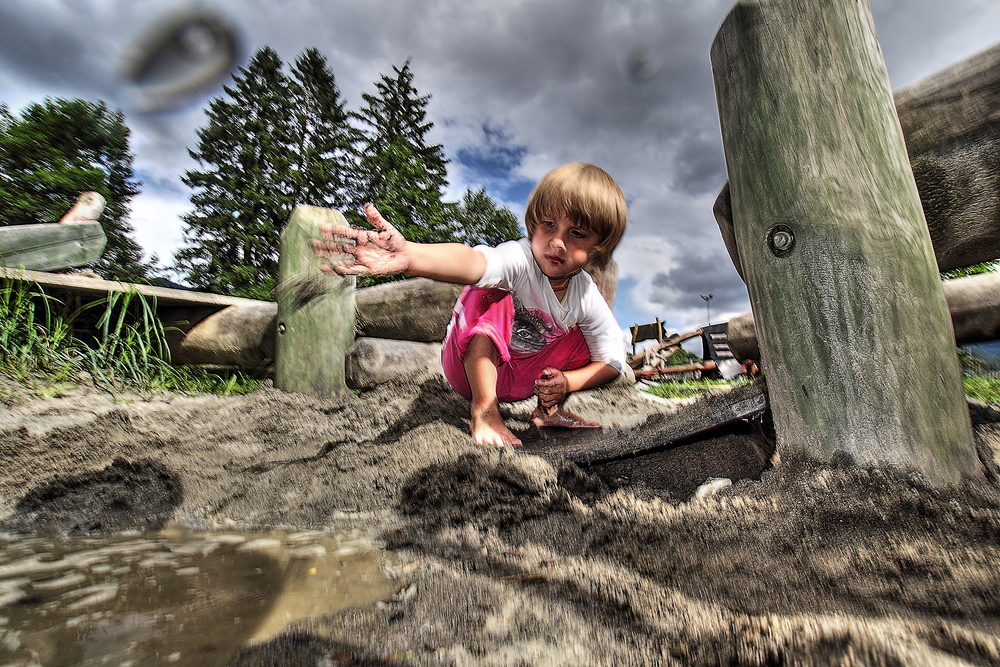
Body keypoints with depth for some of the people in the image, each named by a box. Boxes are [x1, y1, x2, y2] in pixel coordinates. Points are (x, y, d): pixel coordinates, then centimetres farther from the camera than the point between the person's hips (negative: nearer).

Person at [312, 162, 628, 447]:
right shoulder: (519, 258, -28)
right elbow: (471, 262, -51)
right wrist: (408, 256, -71)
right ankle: (483, 409, -22)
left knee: (585, 336, -7)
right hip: (473, 366, -4)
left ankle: (549, 408, 7)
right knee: (492, 298, -30)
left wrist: (565, 382, -21)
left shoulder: (588, 298, -12)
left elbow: (612, 362, -4)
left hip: (523, 377, 5)